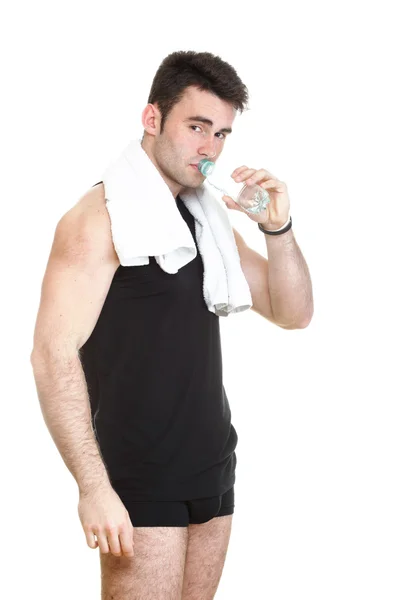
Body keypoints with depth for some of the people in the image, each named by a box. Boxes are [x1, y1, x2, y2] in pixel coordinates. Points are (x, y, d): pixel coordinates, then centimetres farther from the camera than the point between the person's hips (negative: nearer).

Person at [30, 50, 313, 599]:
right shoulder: (103, 217, -10)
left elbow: (292, 314, 12)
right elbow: (53, 354, -16)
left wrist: (278, 228, -6)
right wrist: (94, 487, -21)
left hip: (212, 472, 7)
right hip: (142, 485, -7)